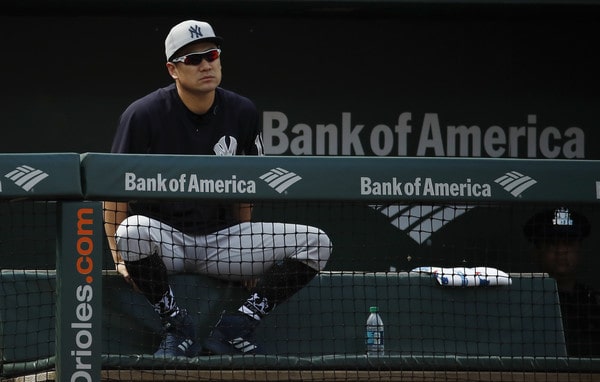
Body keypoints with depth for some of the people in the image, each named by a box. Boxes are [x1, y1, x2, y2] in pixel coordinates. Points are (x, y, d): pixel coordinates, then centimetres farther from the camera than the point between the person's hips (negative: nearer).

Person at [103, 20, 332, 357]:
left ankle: (236, 328, -6)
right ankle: (177, 325, -15)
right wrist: (120, 259, -17)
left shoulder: (242, 113, 3)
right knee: (132, 231, -40)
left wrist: (248, 252, 10)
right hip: (165, 238, -3)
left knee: (317, 244, -15)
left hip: (222, 239, 4)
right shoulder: (144, 115, -9)